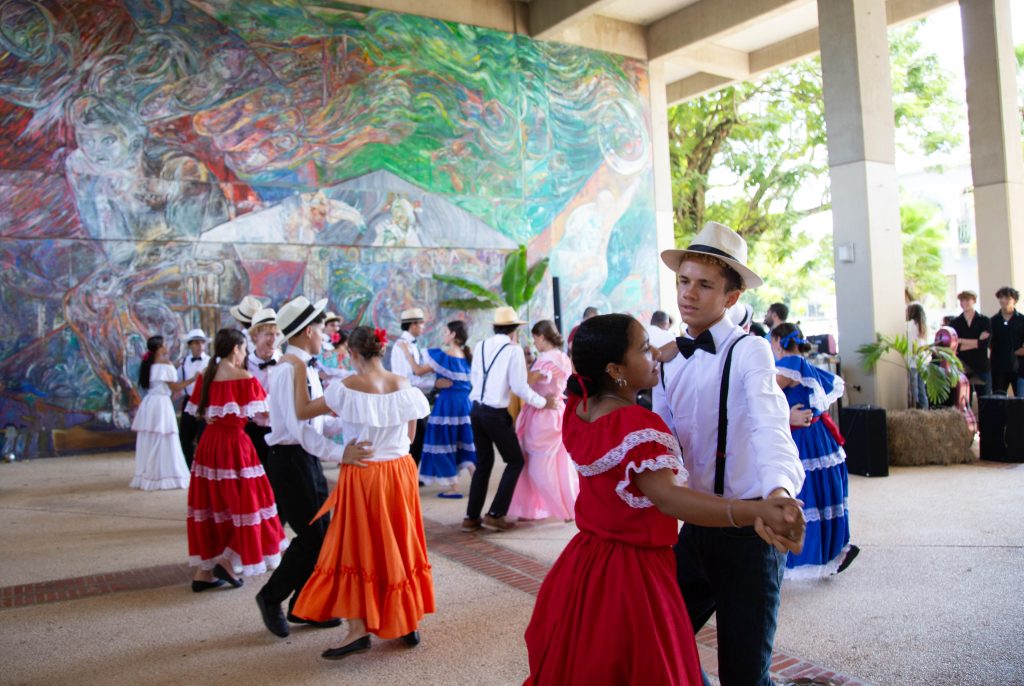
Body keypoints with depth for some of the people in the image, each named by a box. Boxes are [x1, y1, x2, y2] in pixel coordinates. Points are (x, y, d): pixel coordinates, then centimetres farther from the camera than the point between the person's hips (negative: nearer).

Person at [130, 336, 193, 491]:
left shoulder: (149, 365, 13)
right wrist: (192, 379, -5)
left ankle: (148, 476, 17)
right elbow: (175, 387, -9)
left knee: (149, 442, 11)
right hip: (161, 404, -7)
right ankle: (165, 476, 1)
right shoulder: (165, 365, -9)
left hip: (149, 404, 8)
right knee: (163, 442, -2)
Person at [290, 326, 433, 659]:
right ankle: (409, 622, 25)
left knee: (358, 548, 7)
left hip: (363, 476, -4)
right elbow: (410, 435, 7)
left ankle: (359, 629, 4)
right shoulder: (405, 385, -3)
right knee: (400, 547, 16)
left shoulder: (348, 387, -14)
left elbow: (302, 411, -7)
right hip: (400, 472, 4)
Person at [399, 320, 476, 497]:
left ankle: (454, 487, 3)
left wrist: (406, 351, -1)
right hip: (464, 403, 7)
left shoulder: (445, 355, -13)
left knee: (443, 442, 3)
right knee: (463, 441, 15)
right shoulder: (466, 355, 9)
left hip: (448, 403, -7)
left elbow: (418, 370, -10)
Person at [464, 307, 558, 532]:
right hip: (496, 413, -6)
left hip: (476, 410, 6)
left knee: (483, 462, 17)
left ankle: (471, 517, 17)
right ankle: (495, 514, 5)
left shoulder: (480, 346, 7)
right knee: (515, 461, 10)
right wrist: (543, 402, 2)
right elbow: (519, 387, -11)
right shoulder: (514, 350, -9)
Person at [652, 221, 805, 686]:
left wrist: (779, 491, -52)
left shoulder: (749, 351, -15)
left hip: (747, 531, -6)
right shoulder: (668, 361, 4)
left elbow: (769, 425, -34)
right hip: (696, 527, 6)